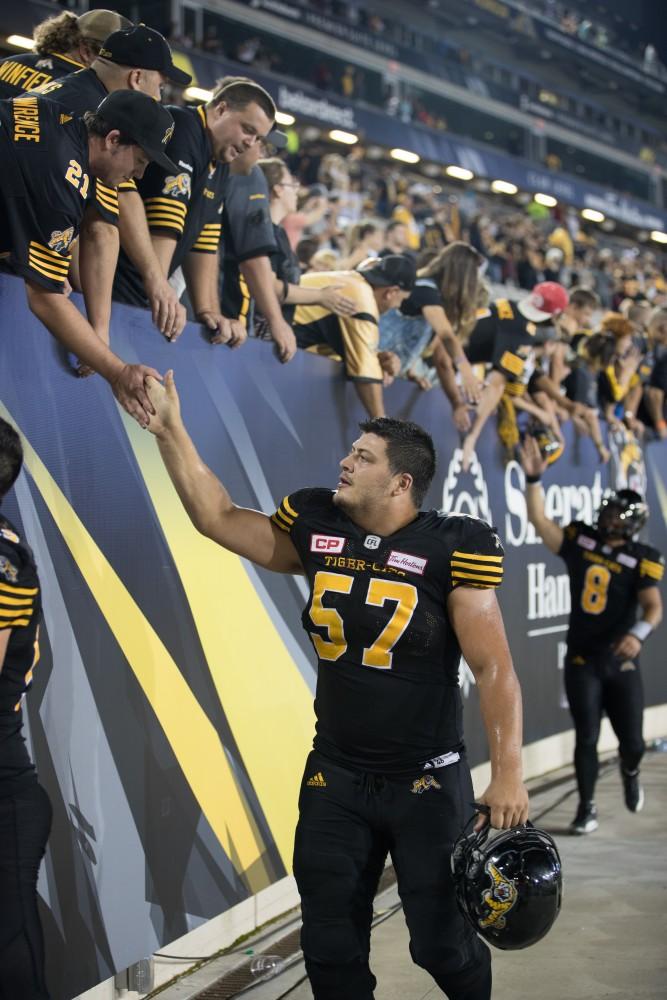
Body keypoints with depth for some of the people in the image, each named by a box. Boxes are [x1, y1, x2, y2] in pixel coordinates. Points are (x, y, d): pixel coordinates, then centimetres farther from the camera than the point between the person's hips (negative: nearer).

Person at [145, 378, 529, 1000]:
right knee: (331, 950, 12)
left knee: (441, 944, 5)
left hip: (428, 783, -4)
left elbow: (494, 670, -15)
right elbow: (219, 518, 11)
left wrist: (507, 775, -19)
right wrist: (170, 431, 6)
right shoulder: (315, 530, 1)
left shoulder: (450, 549, -14)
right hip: (334, 779, 5)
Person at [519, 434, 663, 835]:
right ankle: (588, 808, 16)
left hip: (621, 663, -1)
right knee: (587, 738, 2)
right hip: (582, 661, 1)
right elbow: (539, 520, -8)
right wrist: (534, 478, -19)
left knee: (632, 740, 6)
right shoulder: (580, 541, -1)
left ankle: (630, 772, 42)